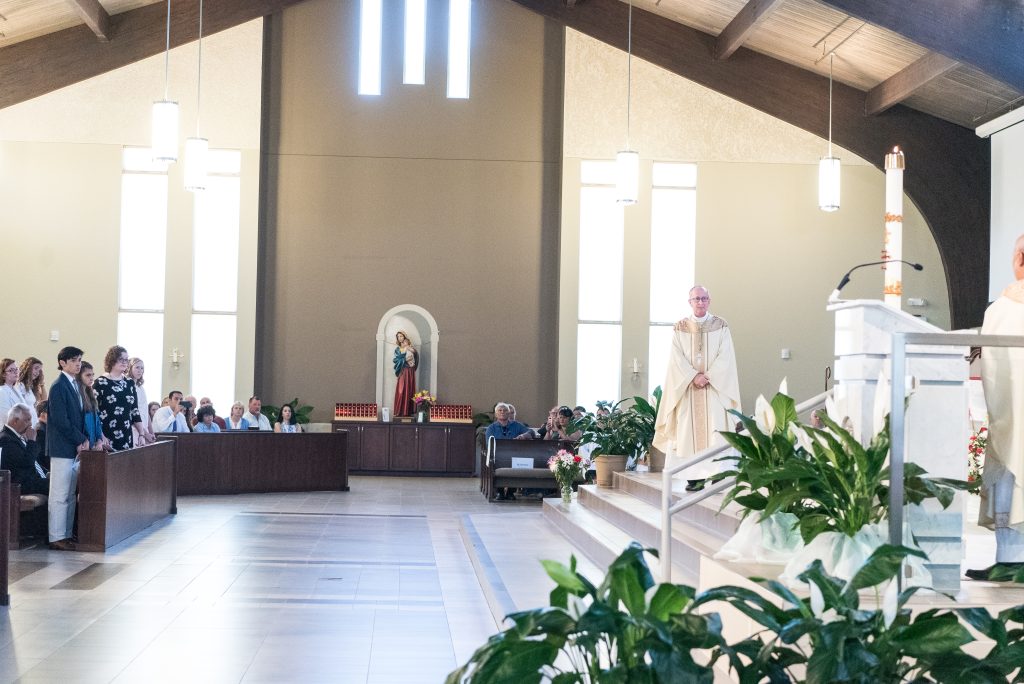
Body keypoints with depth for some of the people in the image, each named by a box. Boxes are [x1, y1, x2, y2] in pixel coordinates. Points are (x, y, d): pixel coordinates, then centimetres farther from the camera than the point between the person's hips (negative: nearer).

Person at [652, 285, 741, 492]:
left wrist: (708, 377, -13)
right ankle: (694, 478, -2)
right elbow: (677, 359, 0)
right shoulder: (680, 328, 7)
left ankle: (717, 475, -8)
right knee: (690, 431, -3)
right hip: (688, 387, 1)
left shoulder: (721, 326, 5)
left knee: (715, 431, -8)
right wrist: (694, 377, -12)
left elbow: (725, 357, -3)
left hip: (715, 387, -1)